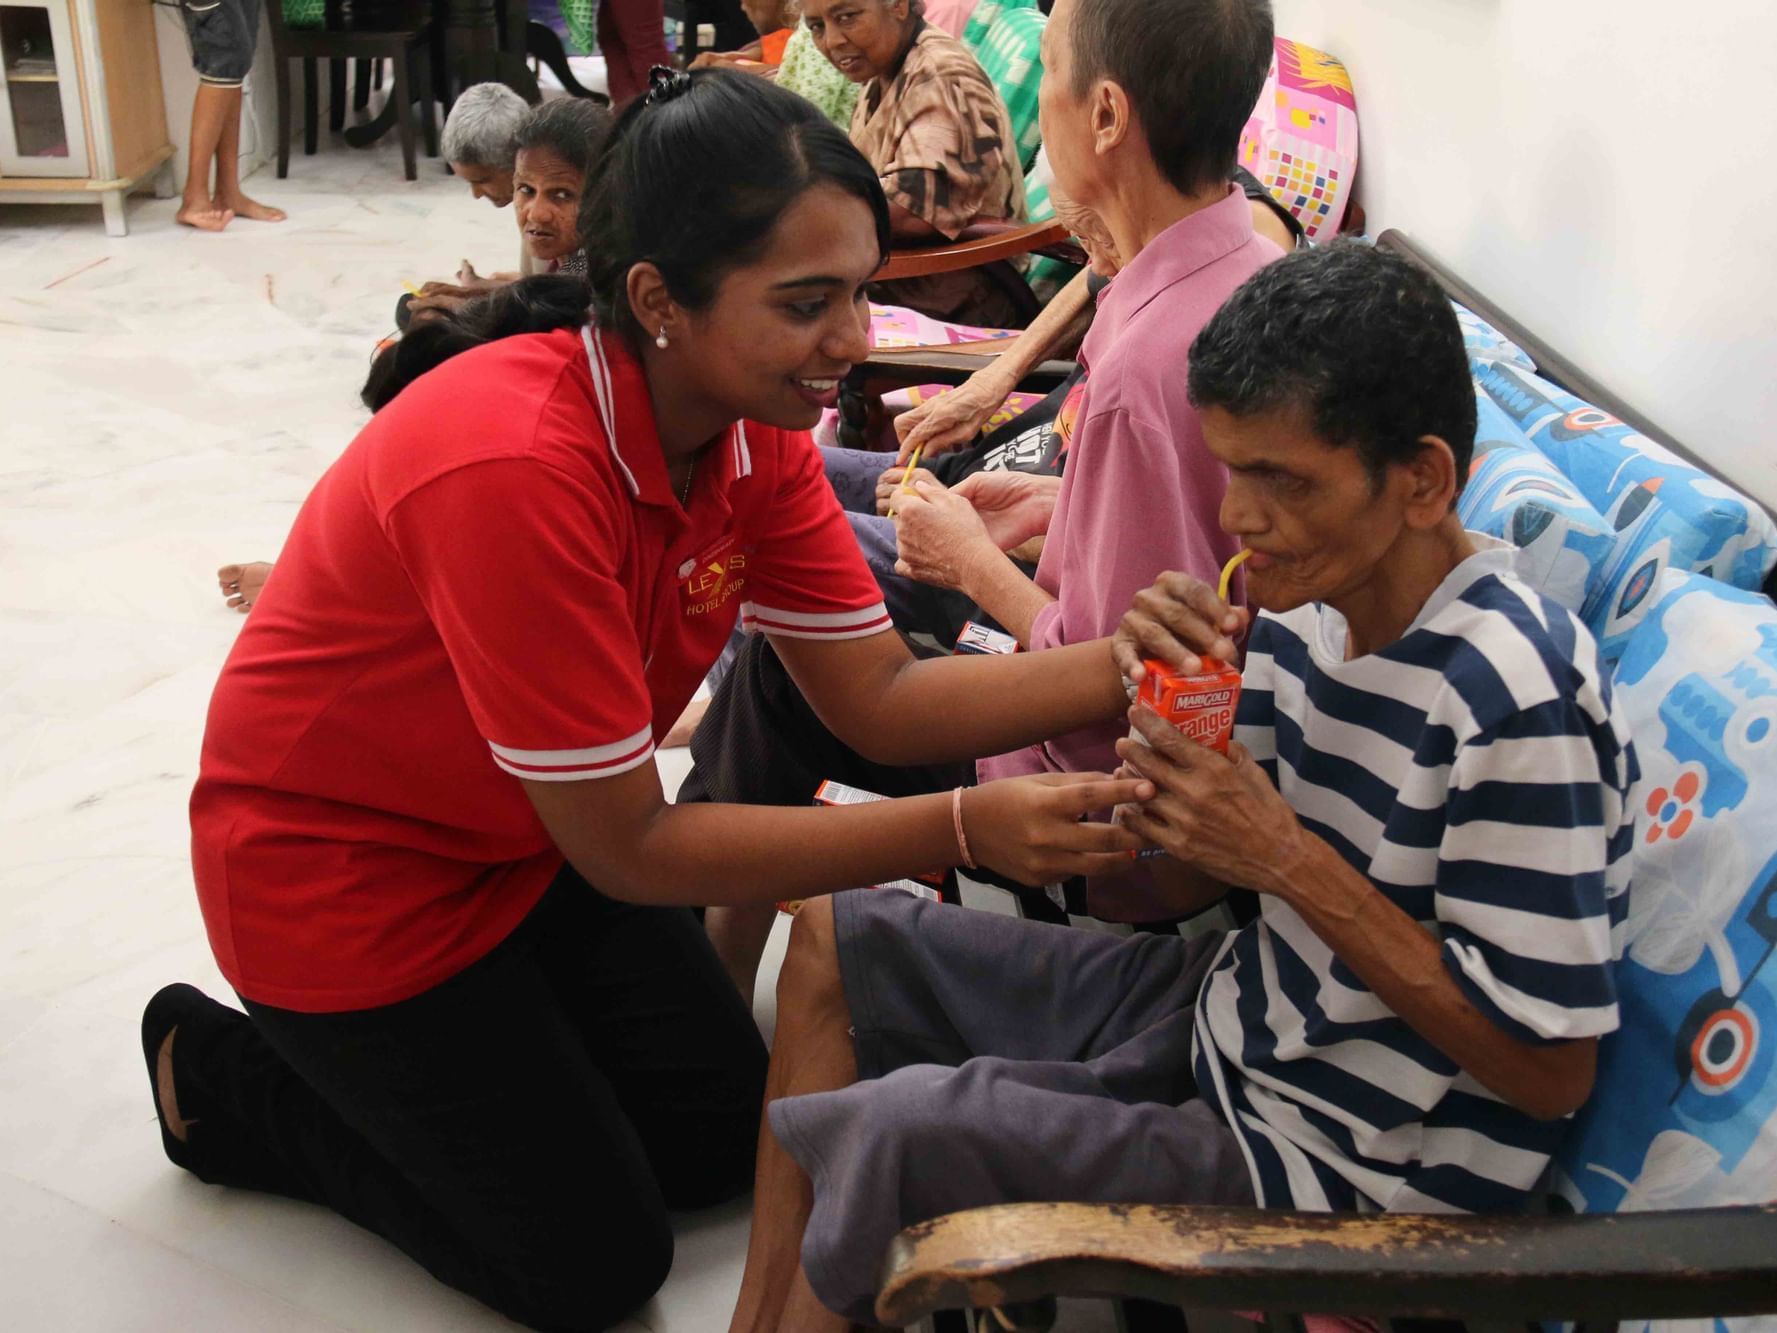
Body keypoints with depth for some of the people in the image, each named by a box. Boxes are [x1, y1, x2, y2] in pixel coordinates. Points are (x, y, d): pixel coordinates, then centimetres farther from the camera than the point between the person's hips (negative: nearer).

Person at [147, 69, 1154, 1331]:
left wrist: (1123, 672, -29)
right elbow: (631, 848, -30)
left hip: (533, 844, 8)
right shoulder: (516, 470, -37)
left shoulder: (753, 426, -12)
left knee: (729, 1139, 11)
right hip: (341, 871, -7)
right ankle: (234, 1077, 17)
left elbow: (884, 696, -13)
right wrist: (963, 830, -34)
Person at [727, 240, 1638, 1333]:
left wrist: (1291, 861, -26)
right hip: (1236, 1014, 9)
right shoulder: (1304, 599, -3)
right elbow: (1196, 881, 4)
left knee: (904, 1124, -25)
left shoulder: (1519, 700, -26)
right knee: (839, 935, 9)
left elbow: (1550, 1069, -22)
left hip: (1342, 1164, -8)